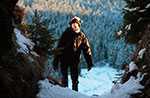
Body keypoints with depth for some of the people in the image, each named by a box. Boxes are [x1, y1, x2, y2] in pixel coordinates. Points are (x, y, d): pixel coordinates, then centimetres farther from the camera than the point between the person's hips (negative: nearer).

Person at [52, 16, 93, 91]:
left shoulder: (82, 36, 0)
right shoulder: (66, 34, -7)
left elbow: (86, 50, 7)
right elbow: (59, 47, -6)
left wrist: (89, 63, 3)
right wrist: (55, 62, -9)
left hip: (75, 61, 2)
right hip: (64, 59, -2)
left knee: (75, 80, 6)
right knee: (64, 78, -8)